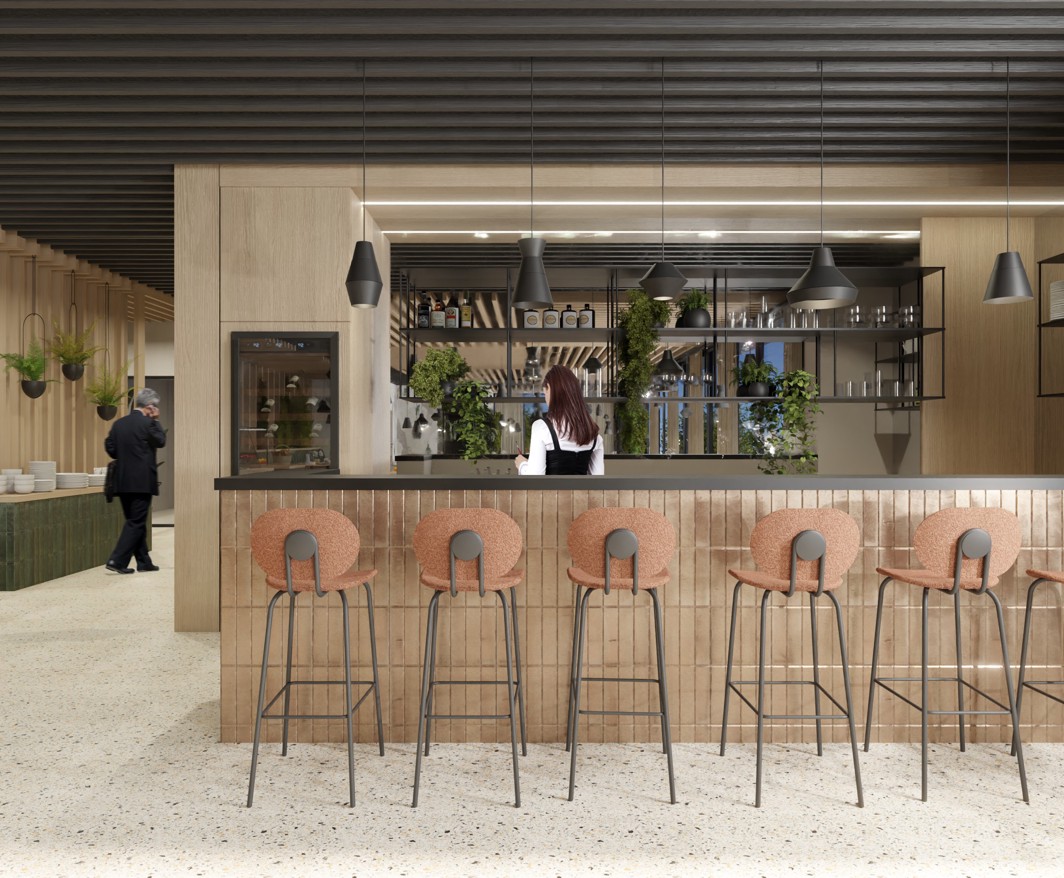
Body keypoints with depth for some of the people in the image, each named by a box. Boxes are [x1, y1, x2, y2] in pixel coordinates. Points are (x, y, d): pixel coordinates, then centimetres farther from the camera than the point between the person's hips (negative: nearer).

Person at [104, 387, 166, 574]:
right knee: (136, 522, -2)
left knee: (136, 522, 13)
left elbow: (110, 448, 7)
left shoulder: (118, 424, 8)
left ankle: (144, 562, 19)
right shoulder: (147, 423, -12)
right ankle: (117, 561, -8)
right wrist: (155, 420, 3)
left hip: (123, 481, 7)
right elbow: (161, 441, -2)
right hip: (142, 481, -7)